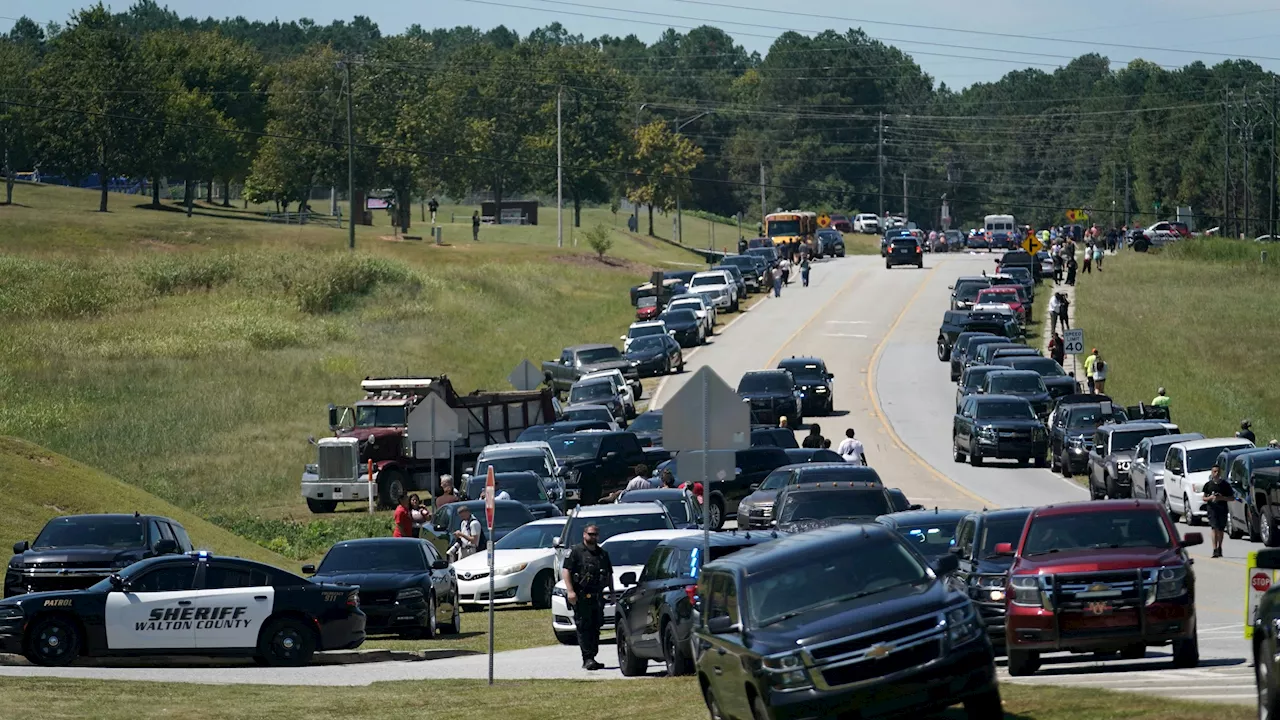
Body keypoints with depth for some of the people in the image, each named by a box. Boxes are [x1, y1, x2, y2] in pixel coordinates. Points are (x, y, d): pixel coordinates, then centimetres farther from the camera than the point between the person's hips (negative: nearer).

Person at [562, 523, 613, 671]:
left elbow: (609, 574, 26)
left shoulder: (603, 554, 19)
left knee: (595, 628, 7)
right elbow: (566, 571, -8)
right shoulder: (576, 552, -1)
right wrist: (570, 591, -17)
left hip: (597, 596, 6)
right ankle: (587, 659, -13)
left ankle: (591, 658, 13)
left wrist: (612, 592, 18)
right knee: (584, 628, -9)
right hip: (581, 597, -6)